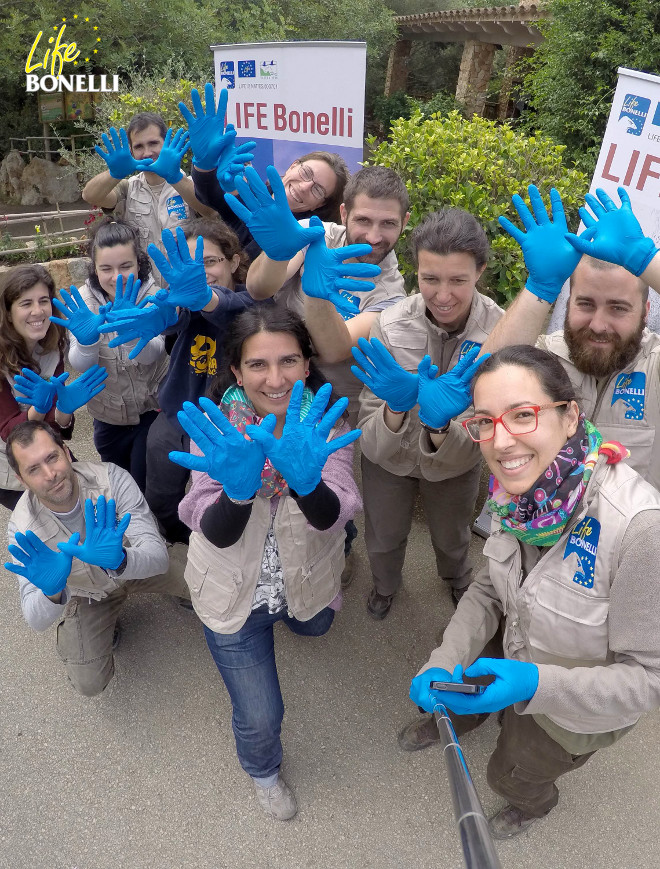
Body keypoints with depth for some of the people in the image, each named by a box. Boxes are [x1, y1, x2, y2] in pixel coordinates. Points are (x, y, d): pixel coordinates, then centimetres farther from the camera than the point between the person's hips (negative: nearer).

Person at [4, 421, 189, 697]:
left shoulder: (111, 478, -34)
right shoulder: (23, 528, -28)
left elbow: (158, 557, -37)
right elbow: (37, 621, -27)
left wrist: (119, 562, -59)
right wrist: (51, 592, -50)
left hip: (135, 564, 0)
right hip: (86, 593, 1)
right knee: (89, 684, -5)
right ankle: (106, 622, 25)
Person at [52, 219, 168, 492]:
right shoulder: (82, 299, -13)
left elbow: (151, 355, -32)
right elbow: (80, 365, -23)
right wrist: (86, 339, -45)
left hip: (151, 409, -2)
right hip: (108, 414, 3)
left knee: (146, 486, 4)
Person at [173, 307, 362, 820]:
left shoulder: (325, 424, -20)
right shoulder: (214, 428, -23)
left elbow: (330, 517, -34)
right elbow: (218, 534, -30)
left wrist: (305, 479, -56)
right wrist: (238, 486, -52)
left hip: (307, 584, 2)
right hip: (237, 593, -1)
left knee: (312, 629, 33)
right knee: (260, 718, 10)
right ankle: (263, 770, 46)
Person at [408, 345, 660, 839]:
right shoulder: (520, 493, -19)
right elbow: (489, 591, -5)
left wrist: (535, 684, -39)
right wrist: (443, 665, -18)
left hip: (580, 711, -3)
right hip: (519, 665, 4)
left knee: (510, 775, 25)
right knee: (440, 689, 25)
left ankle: (538, 805, 62)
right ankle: (450, 717, 62)